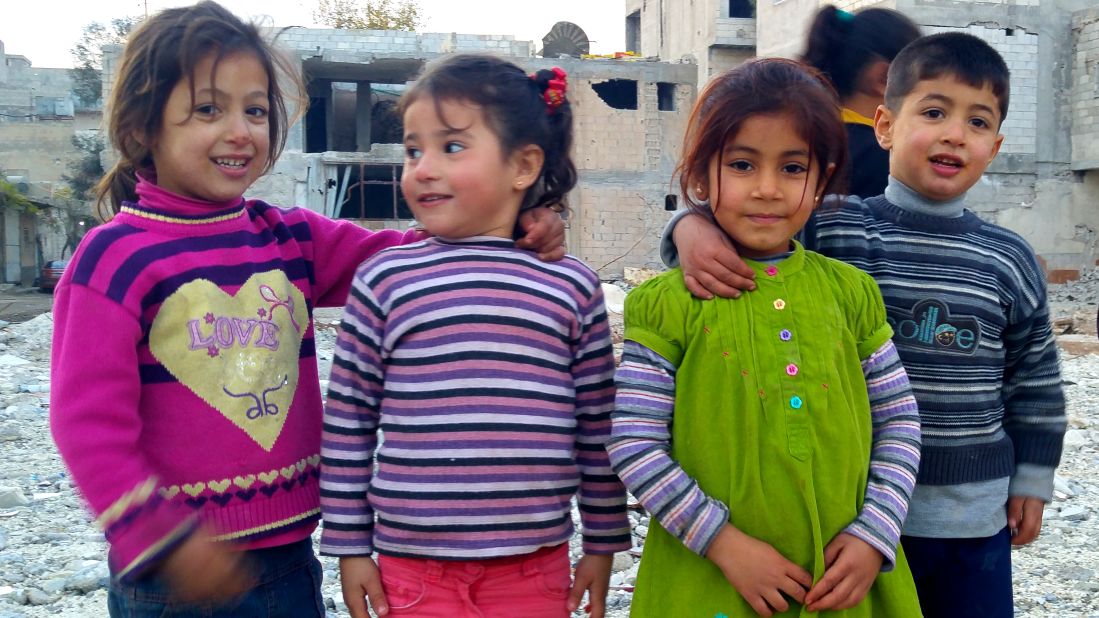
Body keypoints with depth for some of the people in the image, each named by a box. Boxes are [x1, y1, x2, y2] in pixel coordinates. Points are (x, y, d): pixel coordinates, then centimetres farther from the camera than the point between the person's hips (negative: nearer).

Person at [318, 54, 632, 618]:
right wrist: (349, 545, 3)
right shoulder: (383, 279, -2)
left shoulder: (572, 286, 1)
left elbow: (599, 424, 7)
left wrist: (603, 542, 9)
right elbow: (347, 420, 2)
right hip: (412, 564, 0)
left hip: (536, 566, 1)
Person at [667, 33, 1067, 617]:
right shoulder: (833, 230, -9)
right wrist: (695, 227, -31)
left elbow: (1035, 381, 10)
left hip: (976, 520, 3)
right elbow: (738, 216, -9)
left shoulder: (1010, 261, 1)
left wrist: (1032, 483, 12)